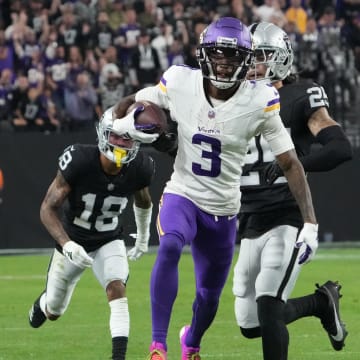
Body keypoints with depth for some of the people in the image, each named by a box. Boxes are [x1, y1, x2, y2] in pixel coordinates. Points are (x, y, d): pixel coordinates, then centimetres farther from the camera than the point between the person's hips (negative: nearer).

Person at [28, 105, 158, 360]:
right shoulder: (79, 161, -30)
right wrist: (66, 245, -40)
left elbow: (143, 201, 7)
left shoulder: (139, 169, -18)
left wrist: (144, 237, 21)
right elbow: (48, 208, -26)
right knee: (53, 313, 16)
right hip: (73, 242, -1)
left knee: (117, 289, -28)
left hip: (109, 242, 1)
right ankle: (44, 302, 54)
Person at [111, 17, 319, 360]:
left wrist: (310, 222, -18)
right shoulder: (179, 83, -14)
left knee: (209, 297, 13)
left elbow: (290, 164, -12)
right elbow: (134, 101, 7)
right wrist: (122, 123, -16)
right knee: (170, 246, -34)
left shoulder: (259, 101, -17)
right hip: (182, 195, -1)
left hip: (223, 209, 1)